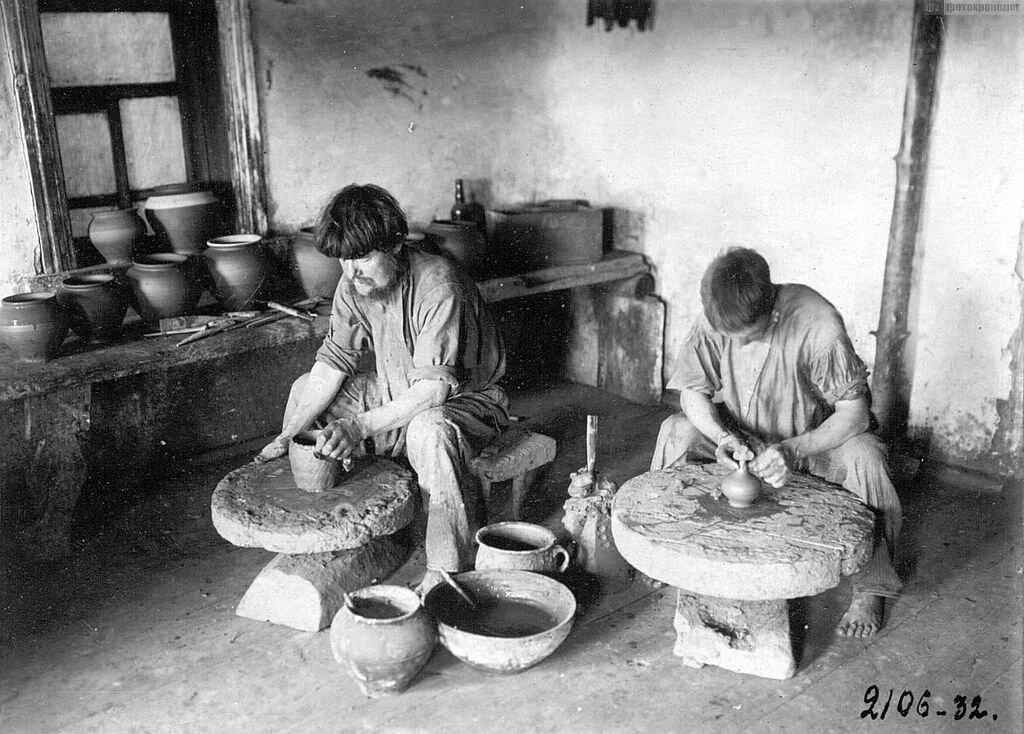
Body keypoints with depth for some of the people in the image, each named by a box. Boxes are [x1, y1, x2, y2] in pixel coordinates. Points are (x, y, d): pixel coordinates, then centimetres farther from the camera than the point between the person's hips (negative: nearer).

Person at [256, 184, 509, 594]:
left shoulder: (438, 285, -30)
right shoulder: (354, 284, -7)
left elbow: (434, 388, -33)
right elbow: (332, 363, -4)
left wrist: (360, 427, -40)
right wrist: (288, 435, -13)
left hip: (466, 399, -8)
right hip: (396, 397, 8)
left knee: (429, 430, -41)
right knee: (306, 389, 3)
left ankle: (446, 572, -27)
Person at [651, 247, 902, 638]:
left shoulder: (818, 323, -31)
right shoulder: (715, 321, -21)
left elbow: (855, 414, -26)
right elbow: (693, 393, -10)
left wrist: (793, 450, -39)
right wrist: (723, 437, -29)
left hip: (818, 440, -3)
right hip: (744, 438, 3)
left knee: (863, 456, -34)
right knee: (677, 431, -20)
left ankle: (870, 589, -14)